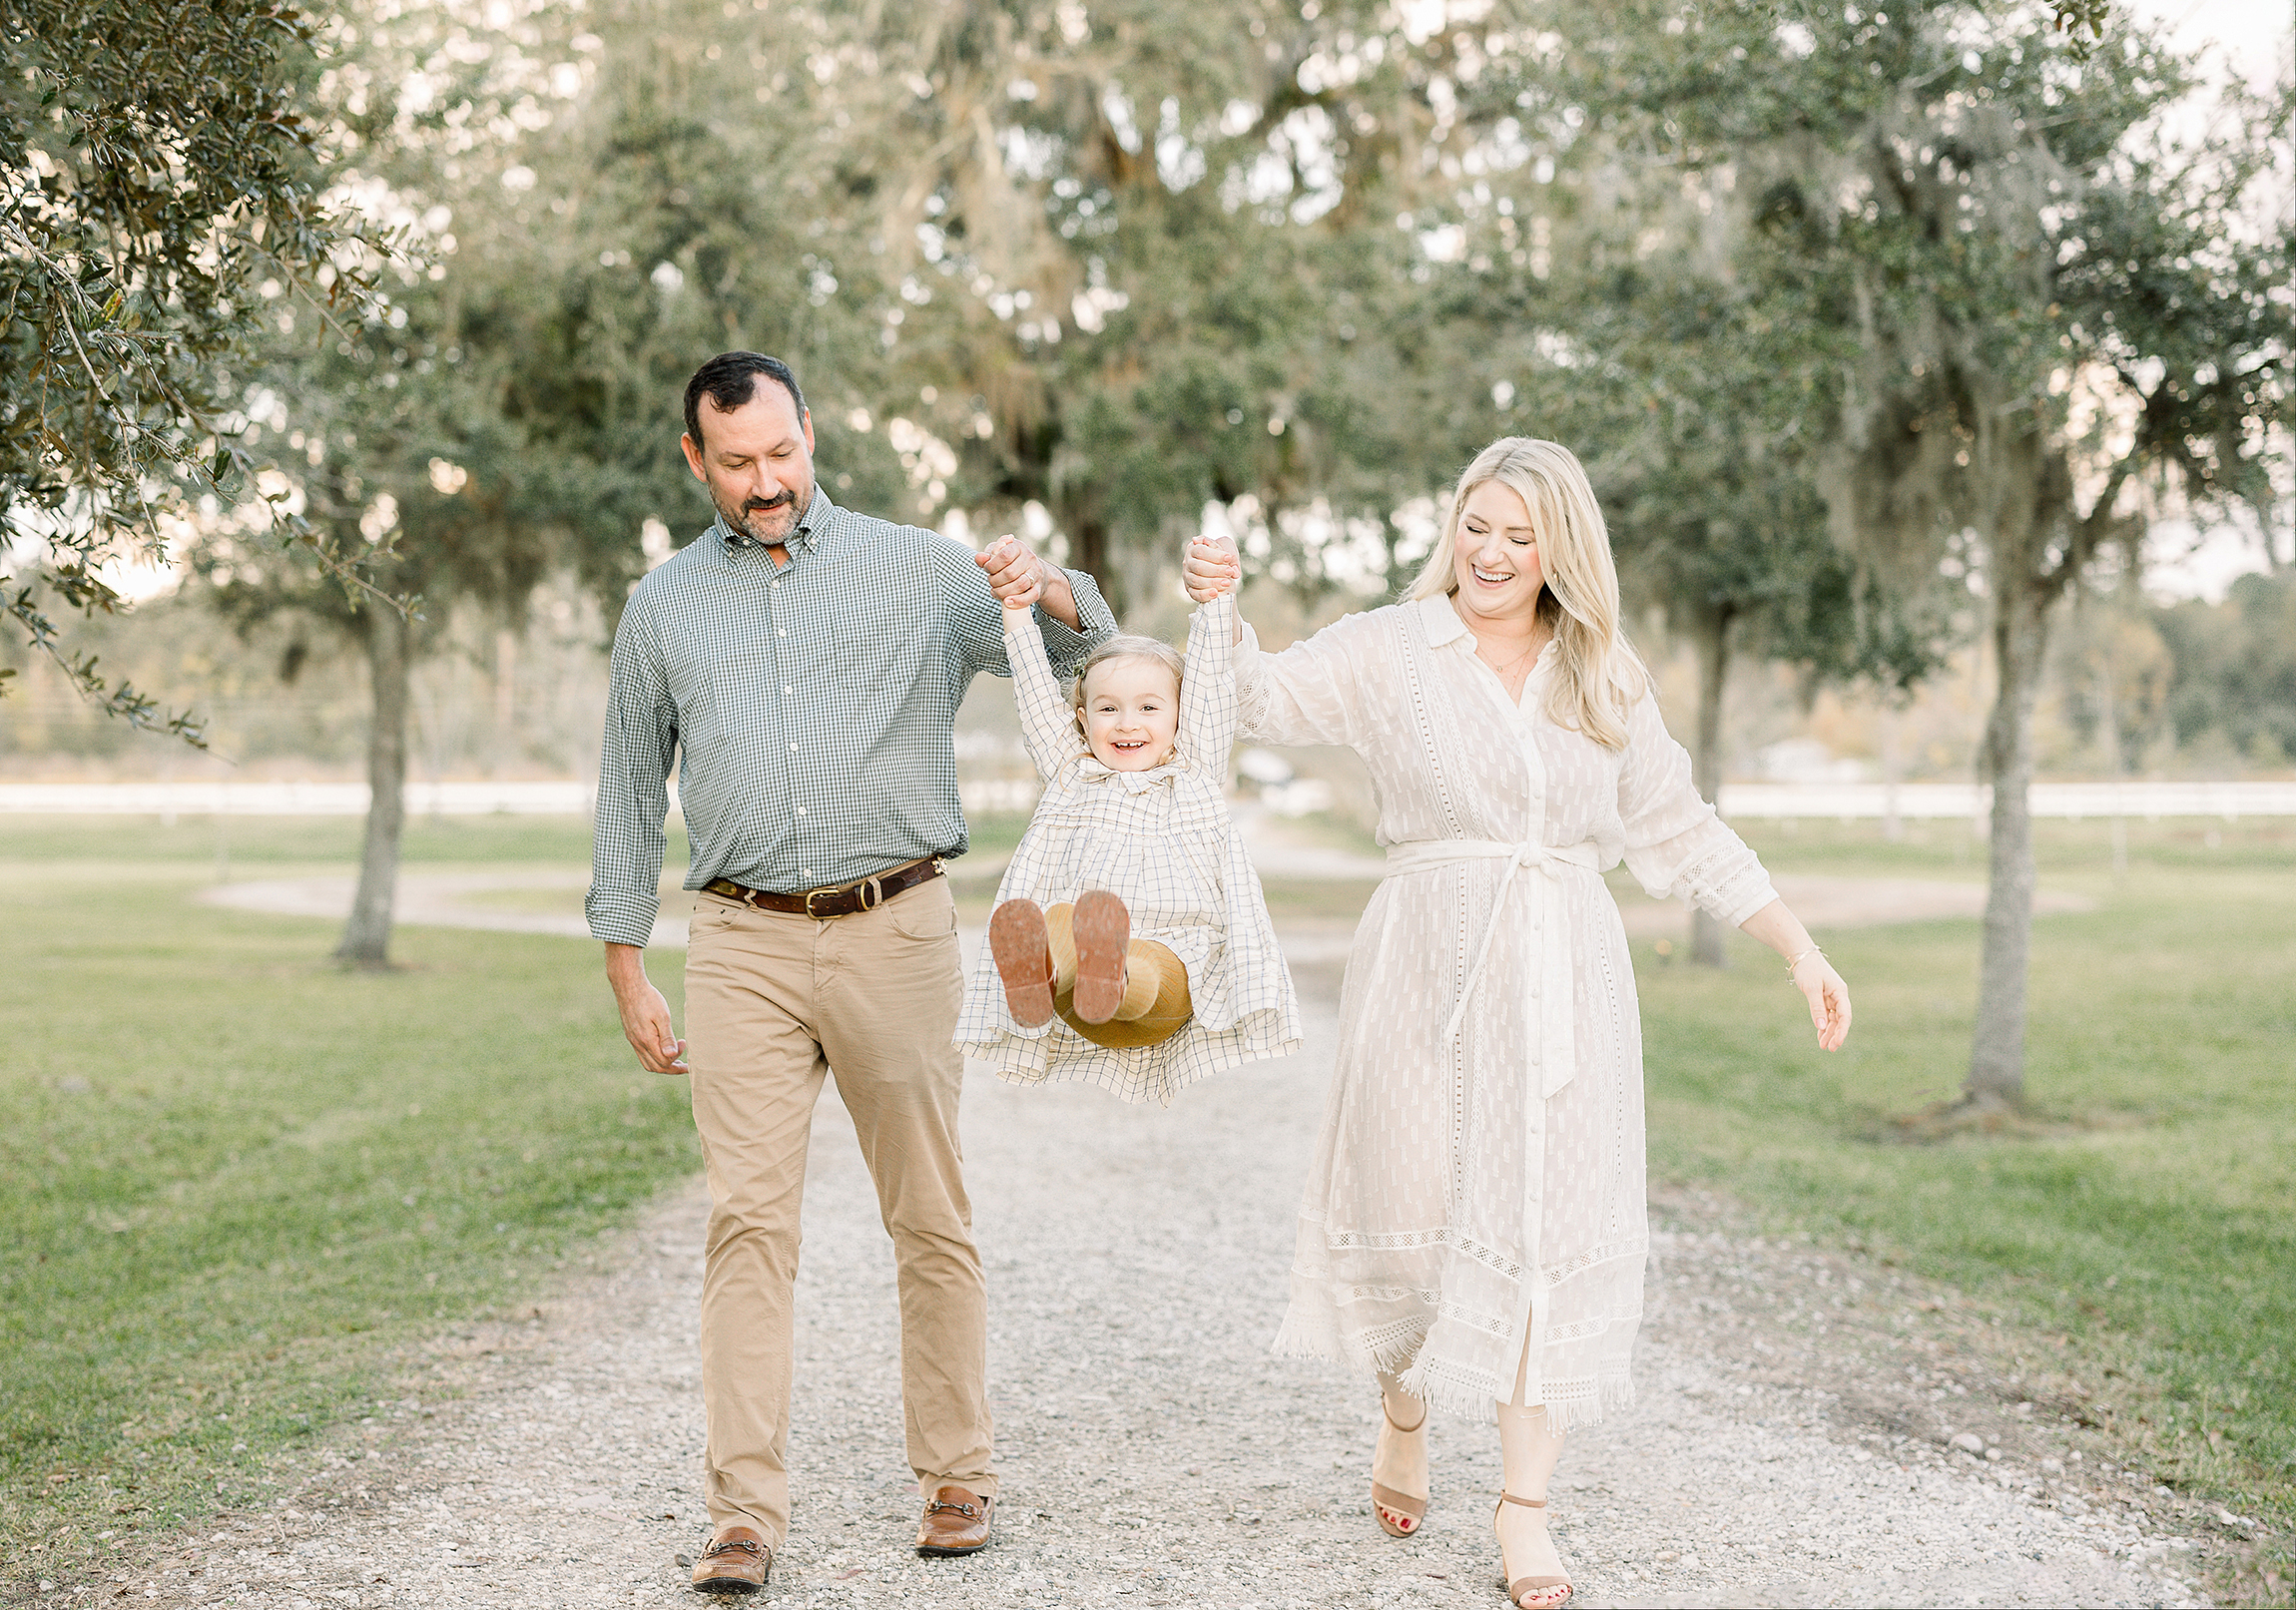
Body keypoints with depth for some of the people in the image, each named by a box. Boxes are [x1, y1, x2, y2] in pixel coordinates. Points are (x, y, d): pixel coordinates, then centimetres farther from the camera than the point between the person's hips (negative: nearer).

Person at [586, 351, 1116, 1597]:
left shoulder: (916, 570, 7)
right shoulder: (663, 606, 12)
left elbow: (1085, 648, 5)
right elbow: (629, 791, 17)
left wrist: (1045, 591, -19)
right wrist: (625, 968, 12)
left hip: (896, 929, -1)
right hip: (745, 944, 1)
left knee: (930, 1219, 5)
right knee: (748, 1222, -6)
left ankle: (955, 1476, 17)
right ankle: (746, 1509, -3)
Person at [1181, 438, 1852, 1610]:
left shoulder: (1605, 680, 10)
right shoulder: (1391, 651, 1)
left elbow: (1682, 834, 15)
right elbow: (1265, 698, -12)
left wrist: (1799, 950, 13)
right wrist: (1216, 607, -33)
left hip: (1565, 981, 2)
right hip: (1431, 972, -2)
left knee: (1548, 1226, -1)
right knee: (1406, 1209, 4)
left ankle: (1525, 1504, 9)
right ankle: (1403, 1409, 35)